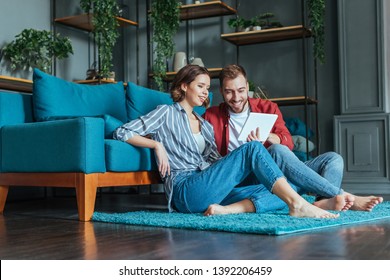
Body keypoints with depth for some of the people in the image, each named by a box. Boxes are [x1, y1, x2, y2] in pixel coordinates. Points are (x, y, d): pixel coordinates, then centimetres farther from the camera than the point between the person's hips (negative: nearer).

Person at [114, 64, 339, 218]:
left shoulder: (205, 125, 28)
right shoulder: (167, 113, 9)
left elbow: (217, 163, 19)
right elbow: (122, 132, 3)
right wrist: (157, 144, -7)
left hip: (210, 191, 7)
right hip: (186, 191, -7)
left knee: (276, 191, -11)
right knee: (253, 148, -22)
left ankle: (225, 210, -30)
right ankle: (298, 205, -32)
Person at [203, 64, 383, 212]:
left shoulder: (267, 108, 15)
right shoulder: (212, 117, 9)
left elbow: (288, 142, 3)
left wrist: (266, 136, -19)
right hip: (245, 179, -5)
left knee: (333, 158, -8)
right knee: (277, 151, -32)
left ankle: (325, 202, -42)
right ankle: (342, 196, -30)